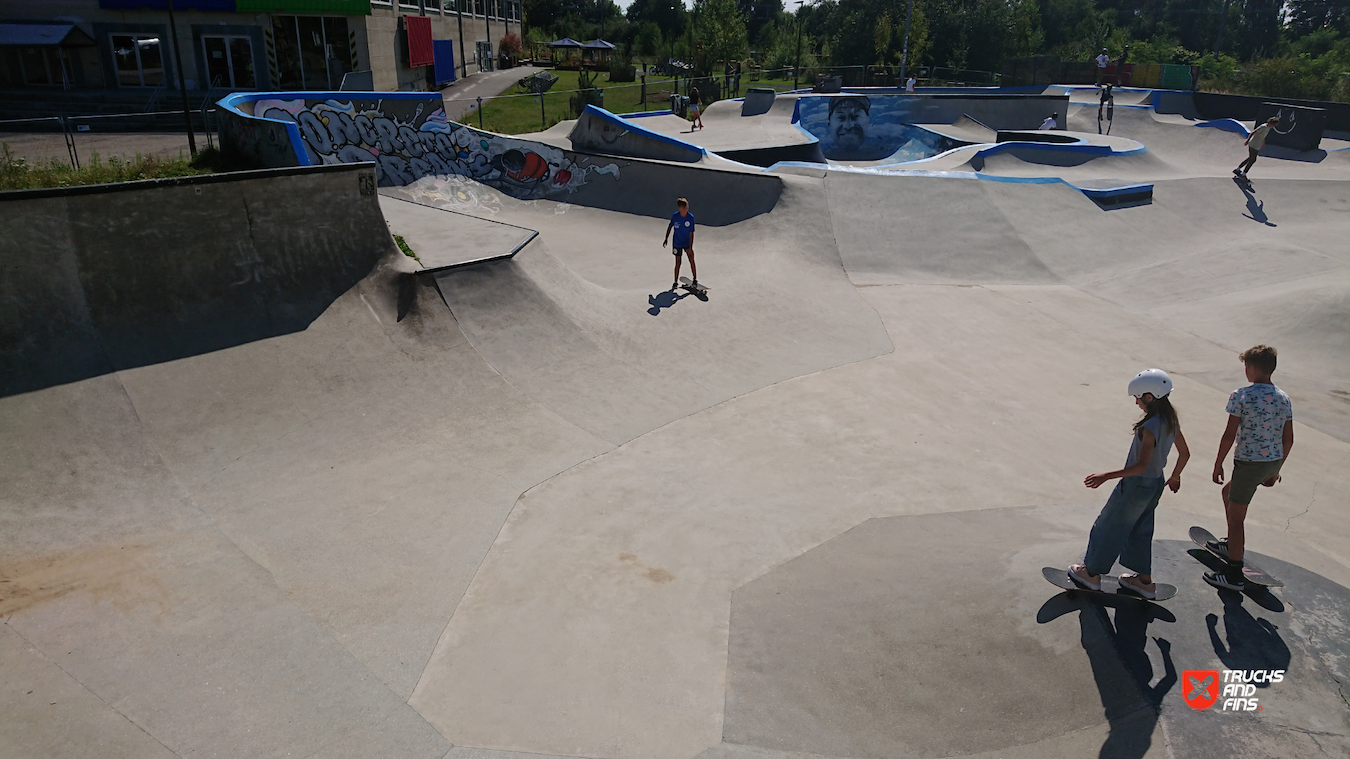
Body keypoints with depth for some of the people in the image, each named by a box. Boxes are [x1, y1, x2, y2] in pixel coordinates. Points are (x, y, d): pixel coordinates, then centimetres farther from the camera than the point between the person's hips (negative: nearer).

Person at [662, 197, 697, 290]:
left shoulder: (691, 217, -16)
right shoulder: (675, 216, -15)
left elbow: (691, 233, -15)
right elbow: (670, 227, 3)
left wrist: (690, 247, -19)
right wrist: (666, 239, 7)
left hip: (687, 243, 0)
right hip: (677, 243, 0)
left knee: (691, 260, -5)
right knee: (678, 263, 4)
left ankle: (695, 279, 10)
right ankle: (676, 282, 18)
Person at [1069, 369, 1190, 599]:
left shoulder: (1150, 427, -27)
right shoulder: (1171, 421, 0)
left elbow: (1141, 465, -32)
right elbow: (1185, 453, 11)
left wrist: (1106, 476, -32)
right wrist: (1175, 476, 27)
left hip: (1136, 485, -9)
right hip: (1155, 484, 9)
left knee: (1108, 528, 8)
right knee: (1139, 532, 22)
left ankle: (1092, 573, 22)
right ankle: (1144, 580, 31)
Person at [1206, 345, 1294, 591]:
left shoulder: (1241, 396, -14)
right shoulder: (1283, 398, 6)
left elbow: (1229, 435, -15)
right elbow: (1288, 439, 9)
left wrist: (1218, 464, -4)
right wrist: (1276, 469, 19)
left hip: (1249, 463, -8)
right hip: (1273, 462, 8)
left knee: (1236, 517, 2)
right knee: (1228, 492, 30)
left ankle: (1234, 575, 7)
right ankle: (1232, 544, 42)